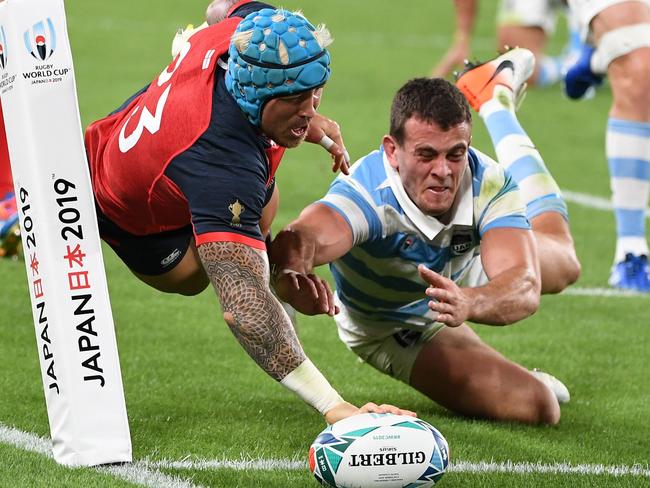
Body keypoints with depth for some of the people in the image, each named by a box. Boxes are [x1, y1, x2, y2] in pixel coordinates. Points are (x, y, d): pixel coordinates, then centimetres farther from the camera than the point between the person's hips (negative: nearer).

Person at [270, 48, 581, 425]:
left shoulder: (488, 183, -34)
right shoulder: (367, 192, -43)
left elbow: (524, 287, -46)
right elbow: (304, 238, -63)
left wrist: (469, 303, -68)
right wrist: (291, 272, -87)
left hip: (463, 274, 3)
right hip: (396, 328, -3)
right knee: (537, 407, -13)